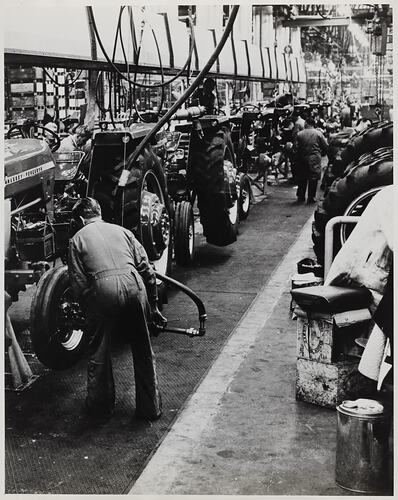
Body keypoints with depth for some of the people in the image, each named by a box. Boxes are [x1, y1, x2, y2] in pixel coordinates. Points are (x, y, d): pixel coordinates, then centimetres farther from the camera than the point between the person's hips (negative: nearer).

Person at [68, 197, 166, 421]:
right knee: (143, 351, 16)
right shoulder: (121, 230, 24)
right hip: (134, 285, 3)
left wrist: (88, 309, 19)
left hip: (104, 289, -2)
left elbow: (79, 282, 6)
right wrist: (153, 306, 22)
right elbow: (147, 270, 16)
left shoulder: (78, 238, 16)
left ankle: (101, 406, 29)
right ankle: (151, 407, 25)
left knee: (99, 351, 17)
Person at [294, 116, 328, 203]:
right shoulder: (318, 133, -2)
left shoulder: (299, 134, 0)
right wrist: (321, 154, 15)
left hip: (302, 158, 2)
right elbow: (325, 146, 0)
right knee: (313, 178, 3)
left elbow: (296, 147, 0)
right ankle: (311, 197, 3)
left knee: (302, 178, 12)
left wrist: (297, 158, 11)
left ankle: (301, 196, 16)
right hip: (314, 159, -2)